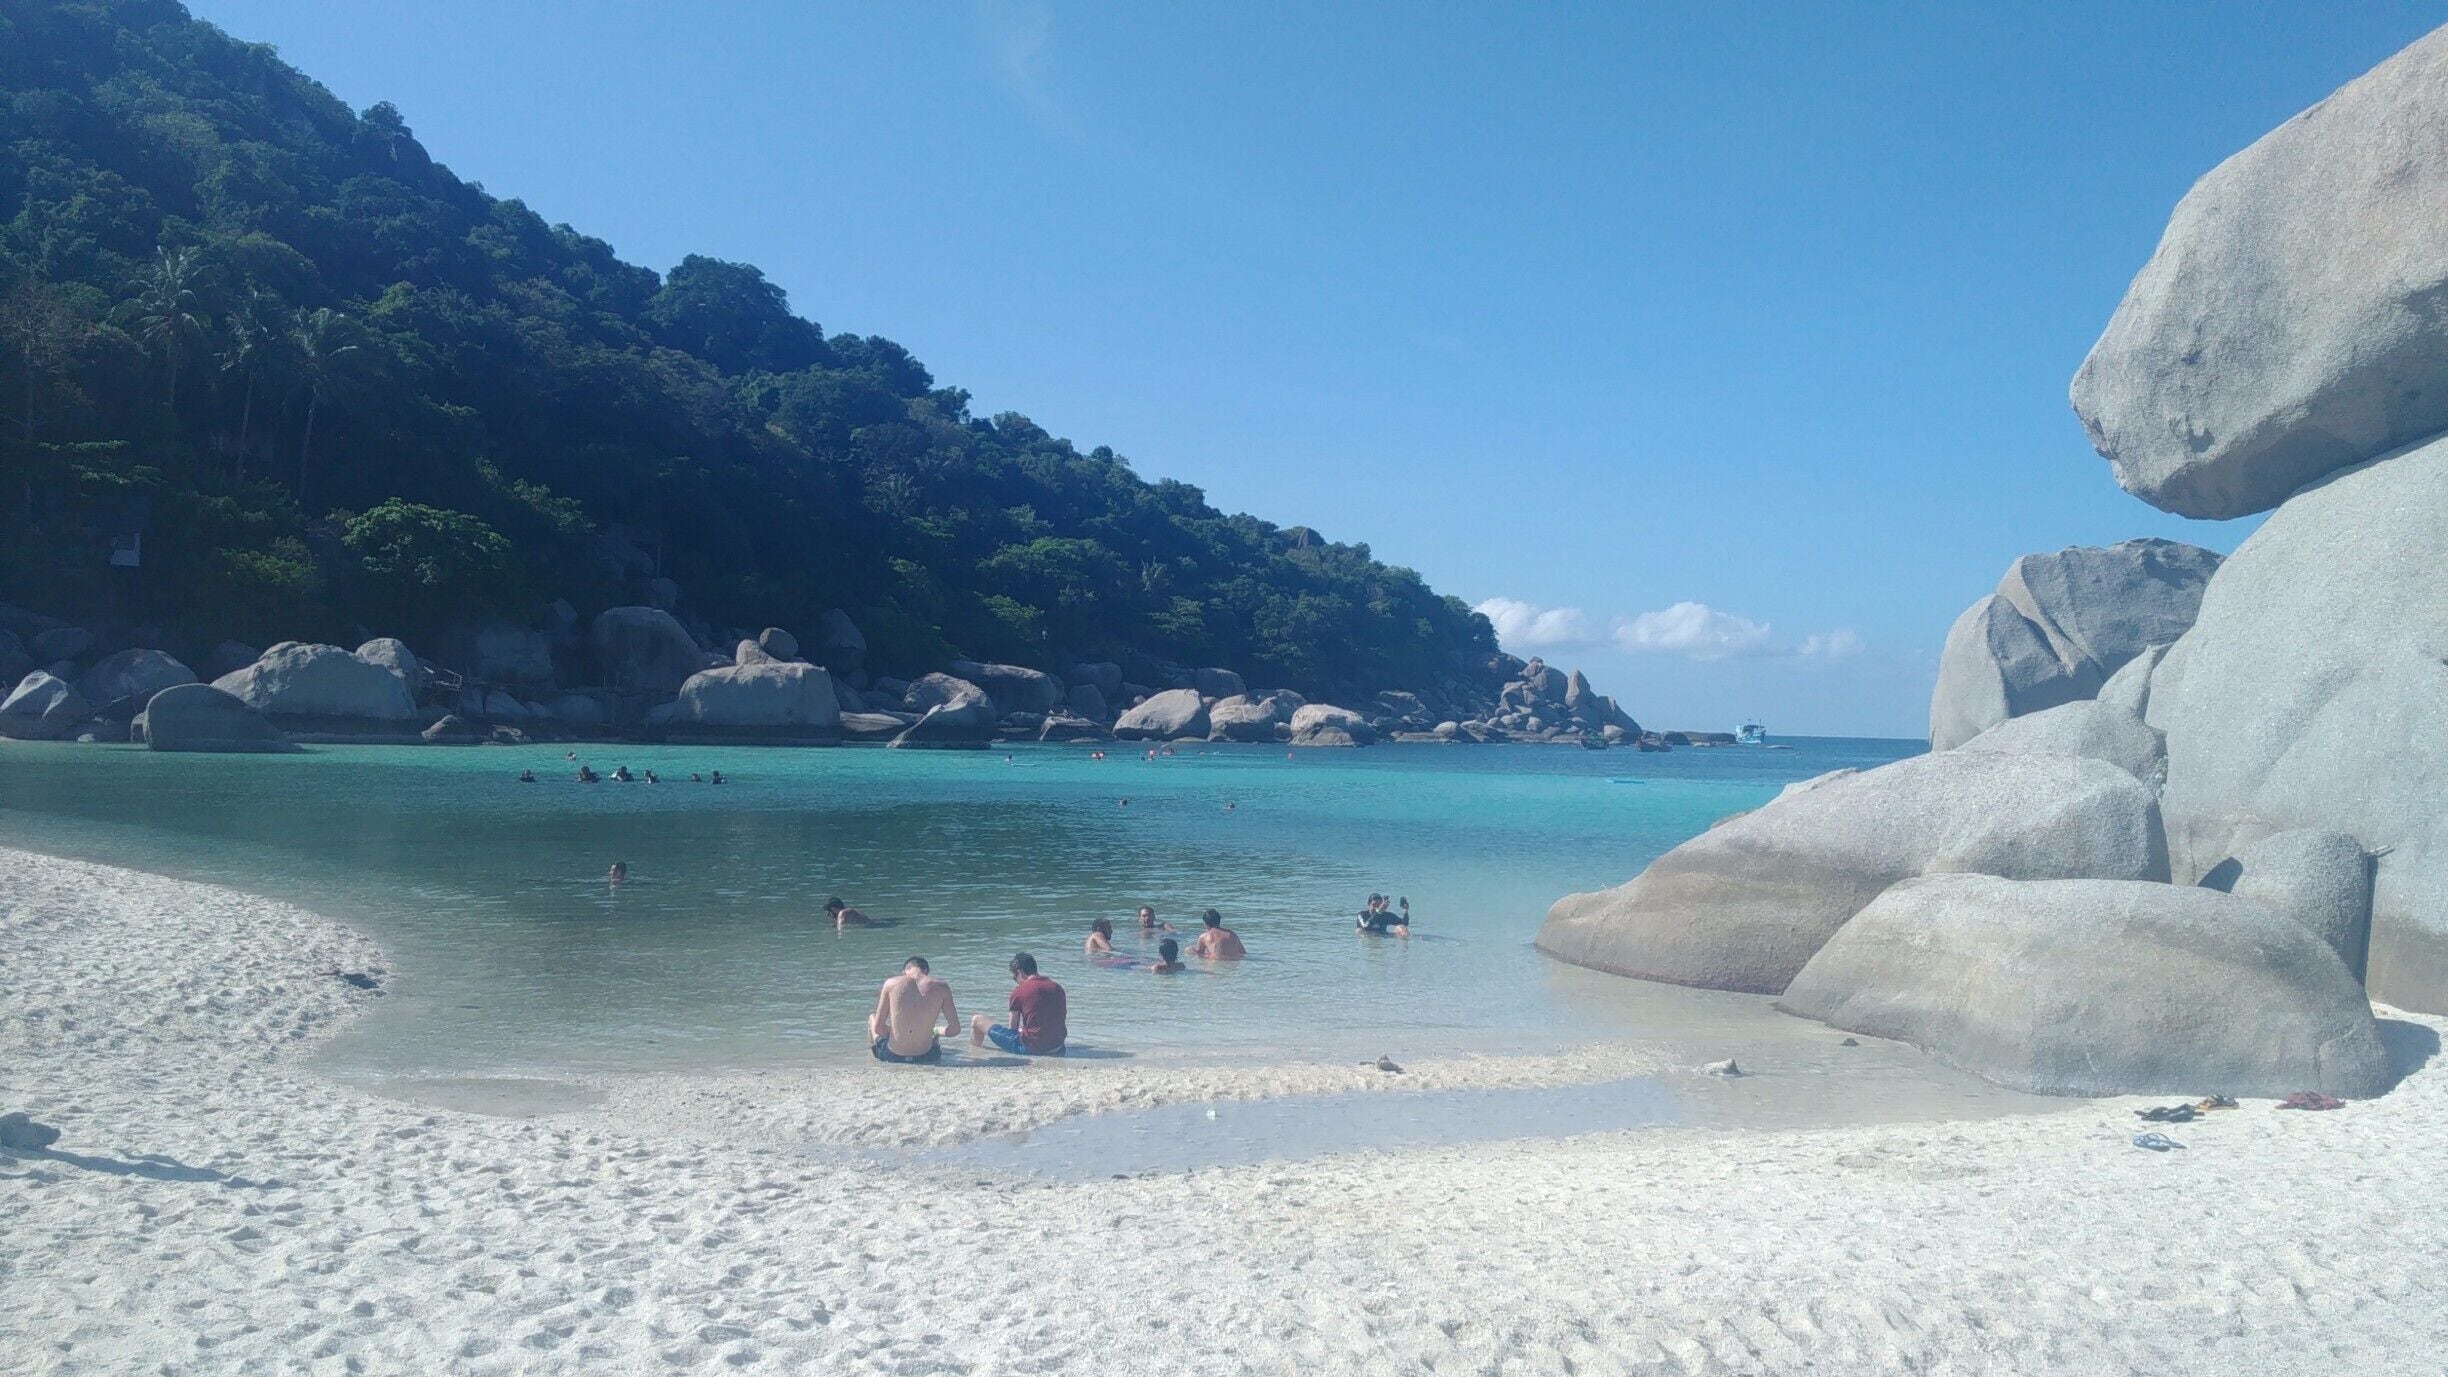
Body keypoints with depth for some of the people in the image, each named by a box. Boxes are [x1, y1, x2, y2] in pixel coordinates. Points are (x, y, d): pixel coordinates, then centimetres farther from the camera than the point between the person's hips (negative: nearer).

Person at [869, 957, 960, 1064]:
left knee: (871, 1018, 33)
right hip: (925, 1057, 0)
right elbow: (954, 1028, -3)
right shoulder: (941, 987, -4)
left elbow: (878, 1028, -3)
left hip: (892, 1056, 0)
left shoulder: (891, 983, -4)